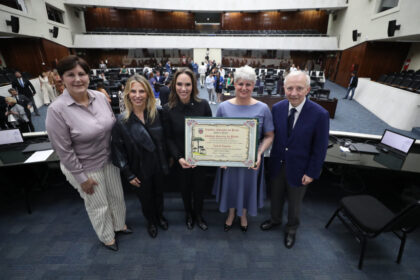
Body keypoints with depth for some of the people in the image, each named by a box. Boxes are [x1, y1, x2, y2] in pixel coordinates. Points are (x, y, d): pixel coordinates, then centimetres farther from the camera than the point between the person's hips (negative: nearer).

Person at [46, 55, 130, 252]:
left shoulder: (100, 97, -7)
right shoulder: (57, 110, -21)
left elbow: (113, 126, 5)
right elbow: (63, 150, -16)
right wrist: (82, 177, -12)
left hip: (109, 160, 5)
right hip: (85, 167, -4)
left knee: (117, 195, 21)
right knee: (98, 205, 16)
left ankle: (120, 224, 51)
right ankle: (107, 237, 45)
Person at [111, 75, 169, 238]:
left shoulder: (157, 114, -10)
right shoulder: (121, 122, -15)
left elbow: (164, 139, -1)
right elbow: (118, 150, -10)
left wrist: (167, 160, 3)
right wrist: (128, 174, -8)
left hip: (158, 165, 2)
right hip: (139, 169, -1)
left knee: (158, 193, 23)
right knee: (145, 197, 20)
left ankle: (160, 216, 53)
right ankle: (151, 222, 49)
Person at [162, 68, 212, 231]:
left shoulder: (203, 105, -12)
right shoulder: (168, 109, -11)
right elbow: (168, 138, -7)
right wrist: (178, 158, -19)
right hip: (180, 160, 0)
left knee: (198, 188, 18)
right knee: (185, 188, 20)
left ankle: (198, 215, 47)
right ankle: (188, 214, 50)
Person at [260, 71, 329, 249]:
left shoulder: (320, 114, -20)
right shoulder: (277, 108, -9)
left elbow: (320, 148, -13)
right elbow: (273, 135, -1)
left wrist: (312, 173, -10)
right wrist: (273, 158, -4)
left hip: (299, 169, -3)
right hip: (277, 164, 3)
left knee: (294, 202, 21)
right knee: (276, 196, 24)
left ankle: (291, 228, 48)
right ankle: (275, 219, 53)